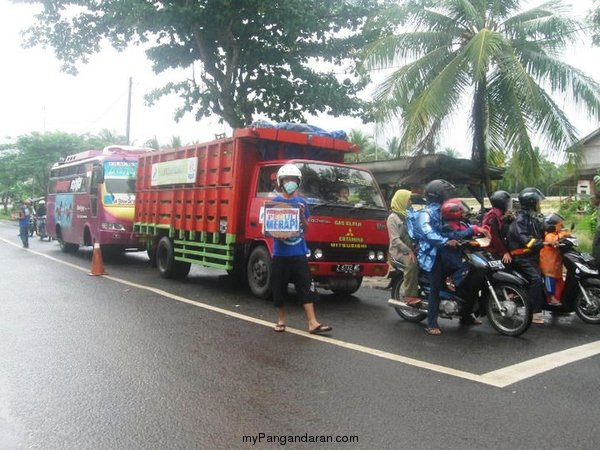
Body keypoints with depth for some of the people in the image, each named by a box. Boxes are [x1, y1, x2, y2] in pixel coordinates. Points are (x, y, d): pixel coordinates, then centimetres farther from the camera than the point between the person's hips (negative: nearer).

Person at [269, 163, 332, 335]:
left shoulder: (302, 202, 9)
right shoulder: (275, 202, 1)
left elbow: (306, 228, 11)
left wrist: (302, 215, -8)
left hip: (299, 252, 2)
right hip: (280, 253, -2)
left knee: (307, 287, -3)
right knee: (279, 288, 6)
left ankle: (312, 323, -3)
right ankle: (281, 320, 23)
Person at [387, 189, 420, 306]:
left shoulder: (408, 215, 19)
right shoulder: (393, 218, -6)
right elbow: (395, 240, -14)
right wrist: (408, 251, -22)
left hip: (410, 248, 7)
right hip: (398, 250, -7)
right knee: (412, 263, -34)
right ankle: (409, 296, -29)